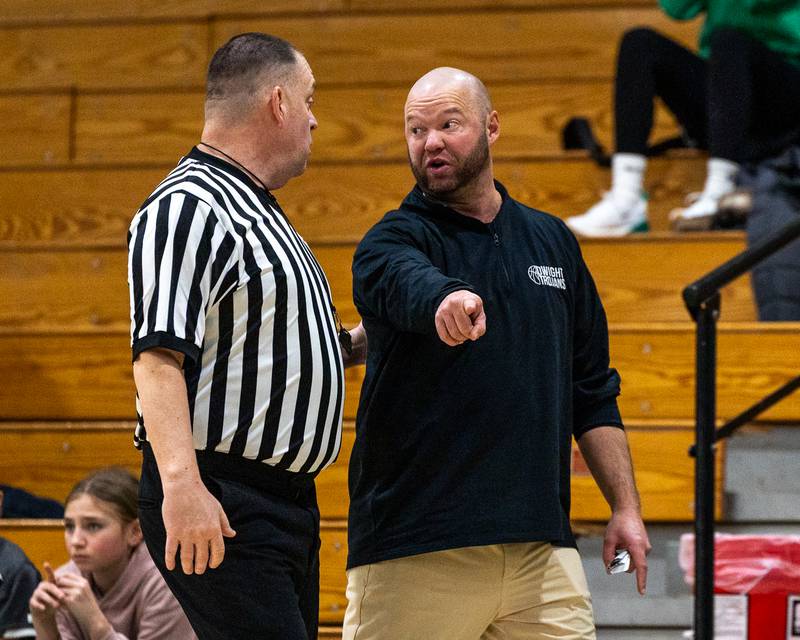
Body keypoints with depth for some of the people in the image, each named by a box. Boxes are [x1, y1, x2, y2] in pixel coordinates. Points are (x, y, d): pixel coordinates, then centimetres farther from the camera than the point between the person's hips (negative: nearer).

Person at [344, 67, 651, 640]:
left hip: (542, 546, 4)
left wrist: (625, 506, 13)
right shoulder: (393, 239, 1)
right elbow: (409, 284, -26)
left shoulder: (553, 242, 17)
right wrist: (448, 299, -50)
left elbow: (594, 392, 21)